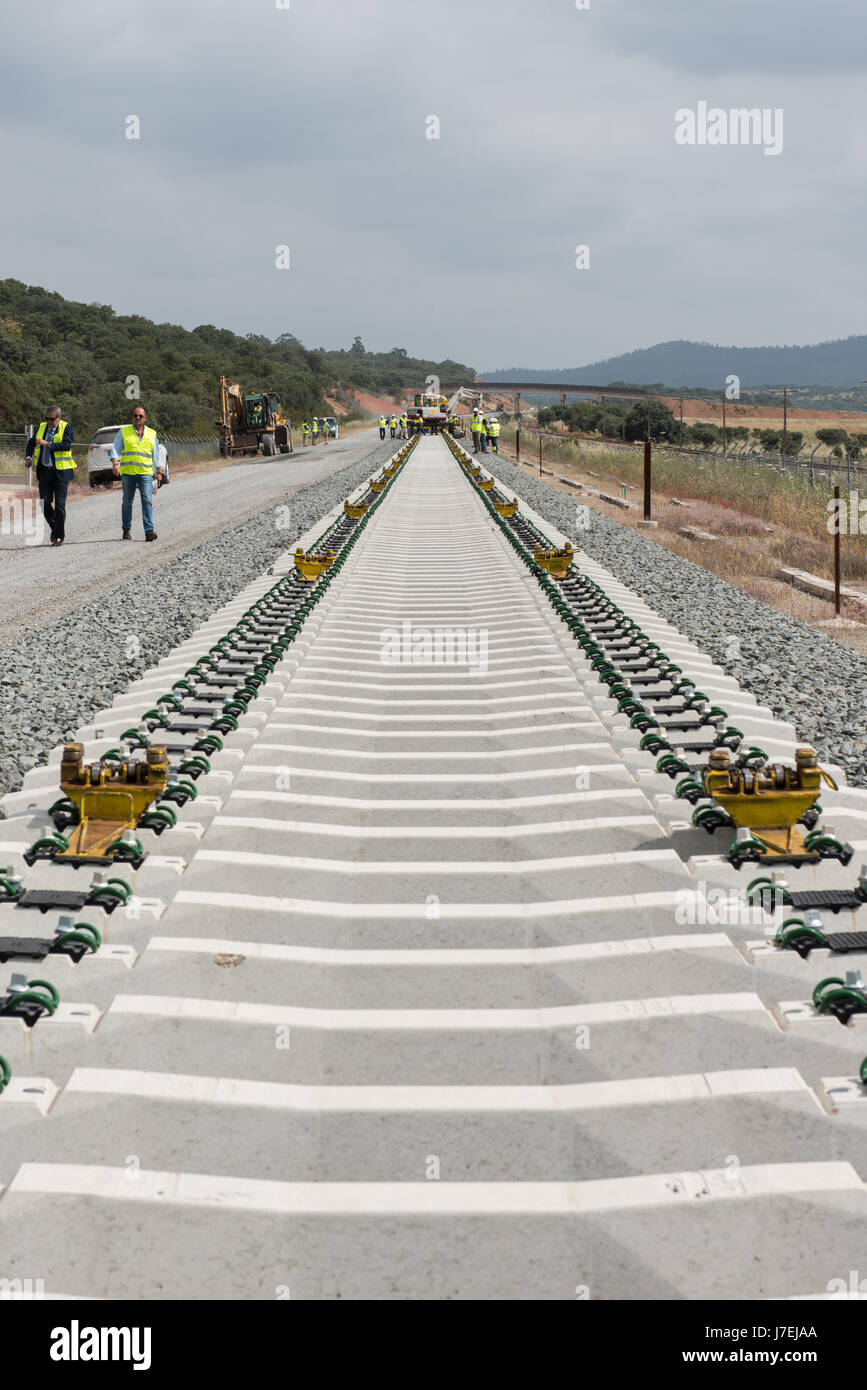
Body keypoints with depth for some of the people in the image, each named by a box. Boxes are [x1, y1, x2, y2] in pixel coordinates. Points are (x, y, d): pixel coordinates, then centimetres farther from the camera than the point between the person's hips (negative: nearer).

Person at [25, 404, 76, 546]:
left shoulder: (67, 428, -6)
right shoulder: (42, 427, 10)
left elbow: (66, 445, -21)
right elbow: (31, 442, 22)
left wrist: (47, 444, -22)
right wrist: (29, 456, 5)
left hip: (60, 471, -5)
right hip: (44, 471, 5)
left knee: (59, 504, -3)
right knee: (44, 503, 2)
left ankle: (59, 536, 5)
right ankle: (54, 528, 25)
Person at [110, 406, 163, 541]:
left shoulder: (152, 434, 13)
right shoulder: (123, 432, 8)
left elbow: (156, 455, 17)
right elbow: (115, 449, 2)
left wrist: (159, 472, 13)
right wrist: (115, 464, -14)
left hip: (146, 473, 0)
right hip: (127, 472, 0)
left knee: (147, 500, -13)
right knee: (127, 502, 4)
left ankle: (149, 531, -17)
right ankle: (126, 530, 16)